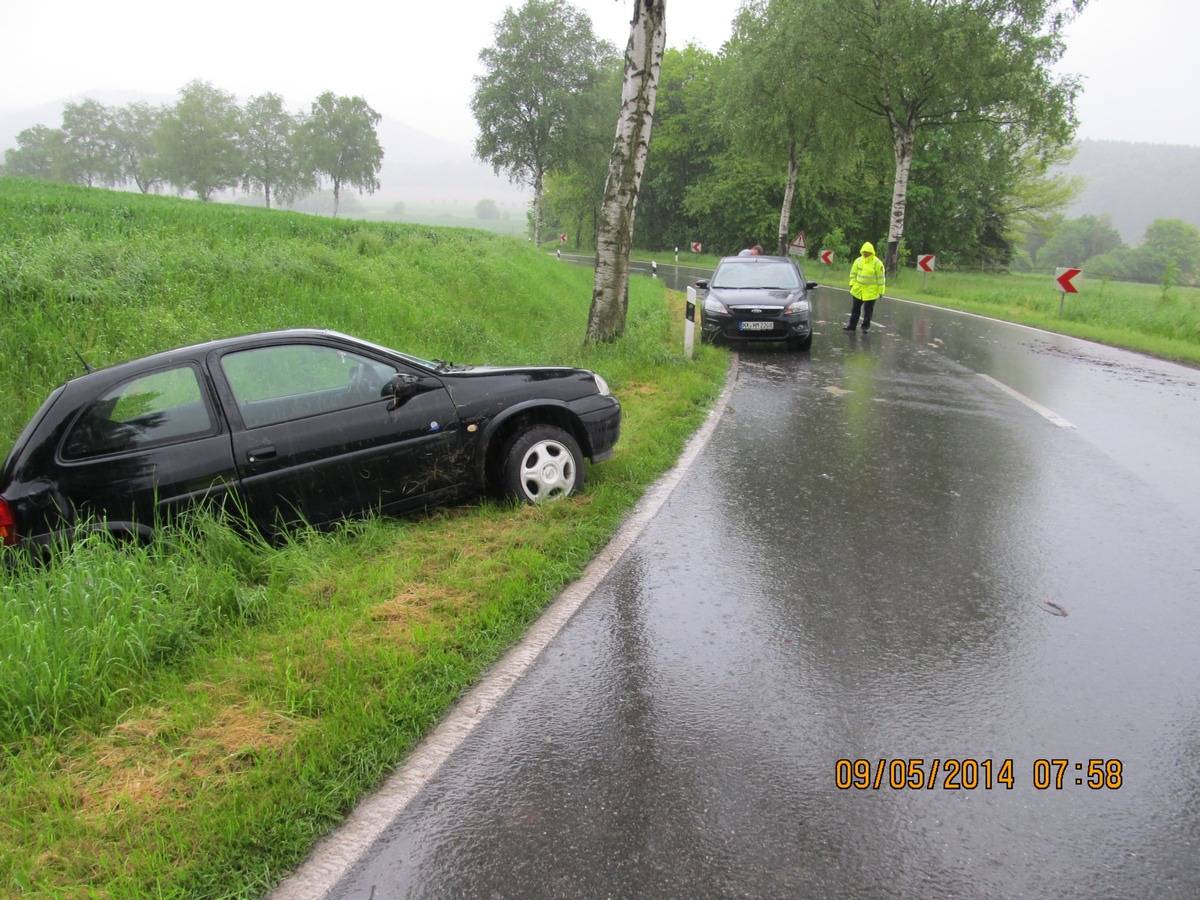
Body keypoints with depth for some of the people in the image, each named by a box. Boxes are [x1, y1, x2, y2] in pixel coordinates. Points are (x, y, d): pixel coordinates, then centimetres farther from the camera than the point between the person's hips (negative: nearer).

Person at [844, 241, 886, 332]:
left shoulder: (877, 263, -13)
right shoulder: (858, 260, 1)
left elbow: (881, 277, -9)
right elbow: (853, 272, 11)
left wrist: (881, 290, -9)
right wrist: (852, 283, 4)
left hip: (871, 292, -5)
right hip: (858, 290, 5)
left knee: (868, 310, 3)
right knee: (855, 308, 12)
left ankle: (866, 326, 15)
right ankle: (852, 325, 21)